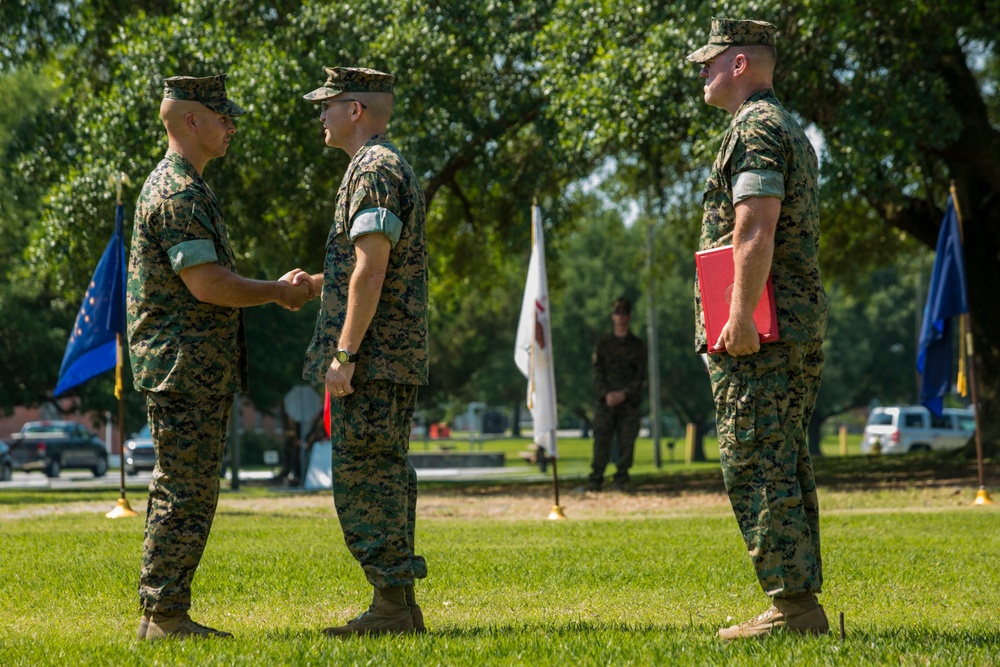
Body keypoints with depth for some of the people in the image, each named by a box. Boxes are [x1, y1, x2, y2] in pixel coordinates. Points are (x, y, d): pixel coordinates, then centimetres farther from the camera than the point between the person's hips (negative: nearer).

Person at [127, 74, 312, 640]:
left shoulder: (185, 187, 20)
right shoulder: (177, 193, -14)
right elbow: (206, 284, -21)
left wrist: (274, 289, 13)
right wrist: (277, 292, -9)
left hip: (198, 373, 11)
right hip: (185, 366, -11)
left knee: (183, 494, 11)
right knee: (186, 494, -8)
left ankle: (162, 614, 15)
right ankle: (165, 615, -5)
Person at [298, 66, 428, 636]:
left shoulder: (373, 171, -13)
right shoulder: (396, 168, 20)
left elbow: (370, 271, -21)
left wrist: (343, 354, -21)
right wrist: (310, 285, 24)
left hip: (371, 355, -10)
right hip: (398, 356, 10)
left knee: (364, 479, -8)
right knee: (386, 478, 11)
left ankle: (393, 606, -7)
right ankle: (398, 605, 12)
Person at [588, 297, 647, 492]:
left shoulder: (637, 345, 10)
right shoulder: (603, 343, 11)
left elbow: (640, 375, 4)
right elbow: (598, 372, 5)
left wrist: (624, 394, -9)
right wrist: (606, 394, -10)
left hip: (628, 401, 0)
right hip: (605, 401, 0)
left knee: (627, 442, -3)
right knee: (601, 441, -7)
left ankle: (621, 479, 3)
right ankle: (595, 479, -6)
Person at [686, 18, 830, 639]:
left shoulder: (754, 130, -11)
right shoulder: (793, 131, 22)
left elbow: (757, 228, -21)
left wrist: (742, 315, -24)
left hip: (758, 328, -10)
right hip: (803, 323, 10)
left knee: (757, 466, -9)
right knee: (787, 465, 11)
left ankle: (792, 605, -11)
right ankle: (802, 600, 12)